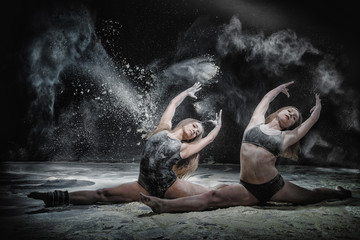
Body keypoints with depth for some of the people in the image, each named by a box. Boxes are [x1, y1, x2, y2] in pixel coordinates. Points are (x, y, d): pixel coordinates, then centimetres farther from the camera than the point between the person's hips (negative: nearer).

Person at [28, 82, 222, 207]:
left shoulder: (184, 148, 9)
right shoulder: (163, 129, 12)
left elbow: (208, 139, 23)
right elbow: (173, 104, 24)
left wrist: (218, 127, 42)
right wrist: (187, 92, 39)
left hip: (169, 187, 0)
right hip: (146, 188, 0)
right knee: (104, 194, -10)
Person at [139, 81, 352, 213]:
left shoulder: (286, 137, 8)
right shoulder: (257, 122, 11)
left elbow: (312, 120, 19)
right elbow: (267, 98, 26)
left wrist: (318, 106, 40)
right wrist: (281, 88, 45)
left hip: (274, 186, 1)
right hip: (249, 189, -1)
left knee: (311, 196, 13)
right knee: (213, 197, -20)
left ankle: (337, 193, 45)